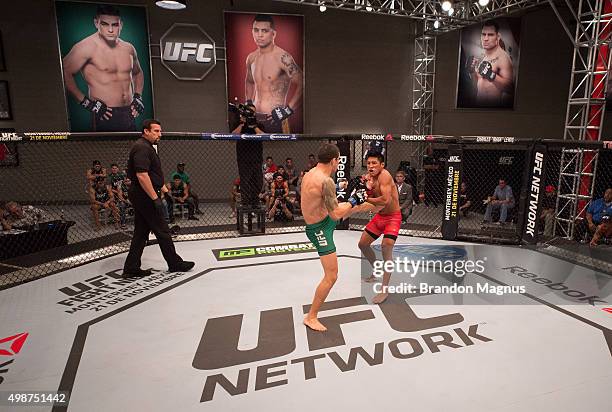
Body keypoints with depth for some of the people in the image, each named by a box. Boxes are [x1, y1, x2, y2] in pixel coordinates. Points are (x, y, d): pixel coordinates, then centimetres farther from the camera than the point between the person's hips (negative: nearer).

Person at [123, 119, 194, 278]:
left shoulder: (147, 147, 18)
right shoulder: (142, 148, -16)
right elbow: (142, 176, -24)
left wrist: (163, 188, 26)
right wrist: (155, 198, -24)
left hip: (140, 197, 11)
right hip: (145, 196, -11)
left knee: (141, 232, 12)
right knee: (162, 231, -1)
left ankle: (131, 268, 17)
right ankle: (175, 263, 11)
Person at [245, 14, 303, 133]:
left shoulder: (282, 58, -13)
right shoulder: (251, 58, 9)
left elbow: (302, 85, -16)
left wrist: (288, 110, -17)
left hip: (275, 120, -6)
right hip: (254, 118, 7)